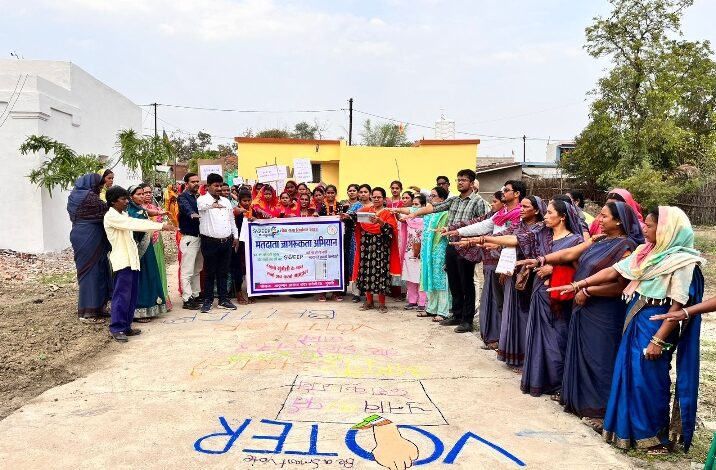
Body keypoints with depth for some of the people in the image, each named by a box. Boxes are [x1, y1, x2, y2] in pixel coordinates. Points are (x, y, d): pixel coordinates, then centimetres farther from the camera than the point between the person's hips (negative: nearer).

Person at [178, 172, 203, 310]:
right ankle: (187, 299, -2)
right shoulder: (183, 197, -7)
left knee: (197, 269, 15)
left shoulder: (199, 196, 14)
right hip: (189, 237, -8)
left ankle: (196, 295, 24)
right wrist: (193, 214, -49)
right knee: (187, 270, -5)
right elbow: (186, 208, -29)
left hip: (200, 236, 8)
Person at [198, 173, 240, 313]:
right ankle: (208, 300, 12)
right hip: (210, 242, -5)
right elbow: (201, 205, -31)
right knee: (209, 273, 3)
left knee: (223, 272, 12)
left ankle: (223, 299, 19)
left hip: (227, 241, 5)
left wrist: (236, 236, 16)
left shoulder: (226, 201, 14)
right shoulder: (203, 200, -5)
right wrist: (212, 204, -52)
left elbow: (232, 220, 21)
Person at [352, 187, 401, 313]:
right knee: (366, 272, 6)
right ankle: (369, 301, 19)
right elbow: (355, 217, -5)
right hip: (366, 246, 3)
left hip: (381, 247, -3)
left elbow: (390, 229, -14)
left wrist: (380, 221, -30)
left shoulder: (388, 213, 2)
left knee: (380, 272, -4)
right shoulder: (365, 210, 11)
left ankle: (381, 303, 7)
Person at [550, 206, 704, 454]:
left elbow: (679, 305, -17)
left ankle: (656, 435, 19)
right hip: (635, 318, 8)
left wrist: (658, 340, -19)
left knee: (649, 378, 1)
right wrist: (579, 284, 5)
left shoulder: (682, 261, -15)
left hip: (656, 323, -7)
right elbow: (614, 271, 9)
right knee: (628, 373, 13)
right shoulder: (645, 251, 7)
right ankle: (629, 427, 28)